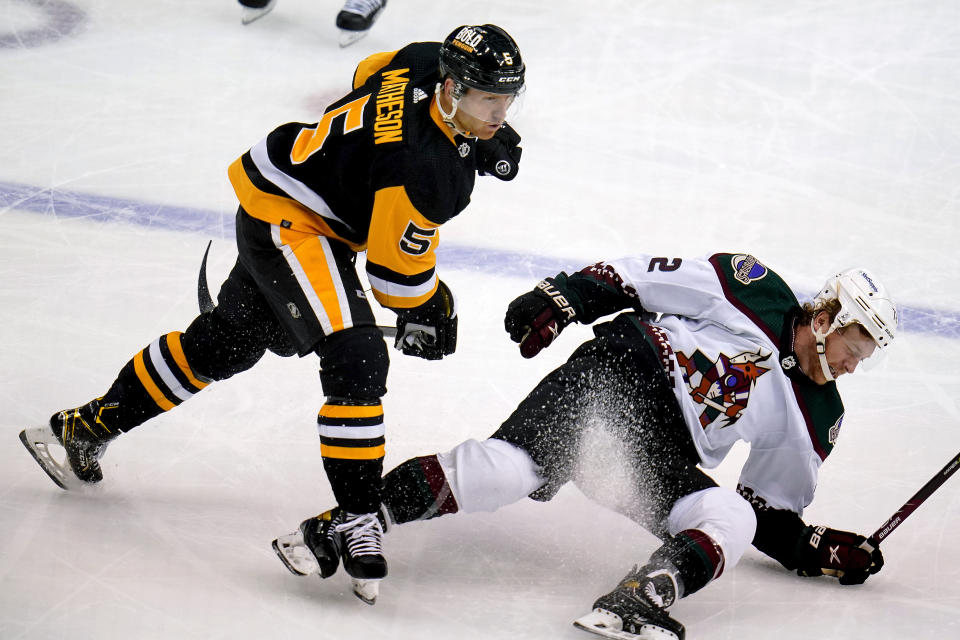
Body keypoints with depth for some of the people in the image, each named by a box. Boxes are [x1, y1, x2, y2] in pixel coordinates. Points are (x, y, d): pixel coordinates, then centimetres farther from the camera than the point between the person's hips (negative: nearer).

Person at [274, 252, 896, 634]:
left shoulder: (815, 418, 13)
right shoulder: (756, 290, -1)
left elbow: (772, 513, 19)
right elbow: (637, 279, -1)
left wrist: (820, 549, 4)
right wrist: (561, 298, -12)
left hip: (666, 456, 6)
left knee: (734, 521, -23)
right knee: (512, 466, -28)